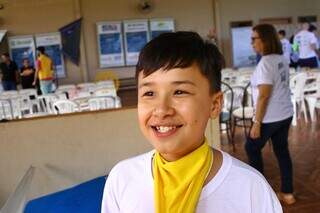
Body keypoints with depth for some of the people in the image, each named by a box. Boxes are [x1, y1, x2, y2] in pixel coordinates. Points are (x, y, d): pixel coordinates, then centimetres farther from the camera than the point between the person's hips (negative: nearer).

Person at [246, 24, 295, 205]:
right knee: (282, 151, 15)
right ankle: (288, 193, 24)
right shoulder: (282, 59, 7)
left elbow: (264, 96, -23)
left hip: (270, 118, -8)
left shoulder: (266, 62, -21)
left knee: (252, 148, 12)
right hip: (286, 114, 8)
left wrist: (257, 122, -18)